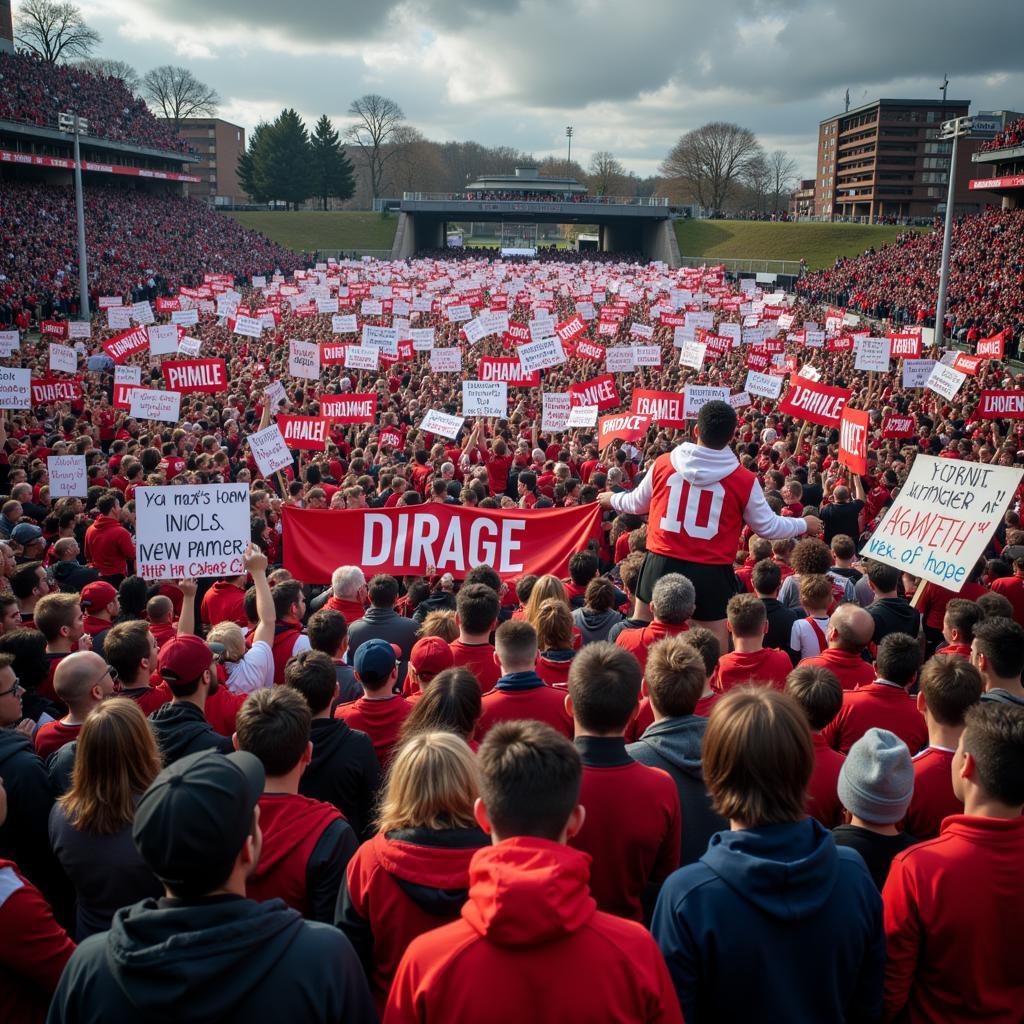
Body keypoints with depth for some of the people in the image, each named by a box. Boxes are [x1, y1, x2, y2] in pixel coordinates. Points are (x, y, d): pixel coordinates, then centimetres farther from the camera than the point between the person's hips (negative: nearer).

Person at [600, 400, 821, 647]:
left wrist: (612, 499, 38)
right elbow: (768, 527, 5)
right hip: (711, 573, -2)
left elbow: (637, 503, 15)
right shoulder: (744, 480, -7)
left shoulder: (664, 463, -1)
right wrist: (804, 525, 25)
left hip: (661, 563, 2)